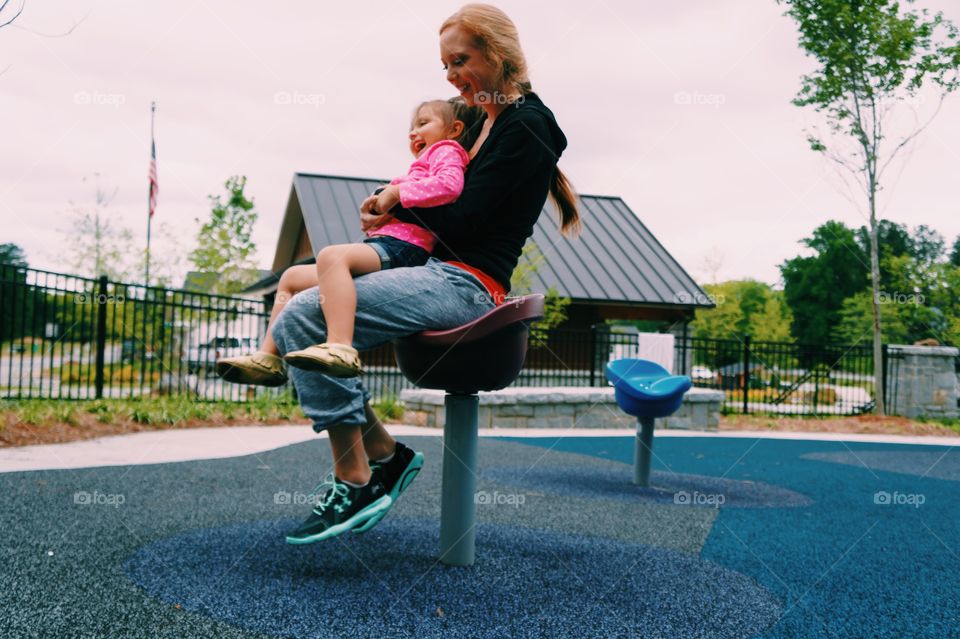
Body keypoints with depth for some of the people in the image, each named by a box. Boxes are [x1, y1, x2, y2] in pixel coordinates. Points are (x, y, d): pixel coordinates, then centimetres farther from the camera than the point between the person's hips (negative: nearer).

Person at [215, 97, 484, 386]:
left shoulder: (446, 151, 7)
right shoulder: (423, 163, 37)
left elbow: (449, 184, -17)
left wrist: (397, 192, -12)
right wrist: (377, 206, 16)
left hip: (400, 247, -11)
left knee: (331, 255, -38)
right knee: (292, 277, 12)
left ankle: (340, 348, -51)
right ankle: (268, 358, 3)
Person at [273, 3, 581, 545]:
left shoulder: (525, 125, -9)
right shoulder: (486, 123, 19)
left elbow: (463, 221, -16)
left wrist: (398, 204, 0)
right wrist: (392, 210, 4)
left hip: (466, 284, -10)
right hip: (444, 276, 10)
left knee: (304, 318, -21)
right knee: (297, 317, 10)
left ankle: (354, 482, -15)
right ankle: (385, 454, 7)